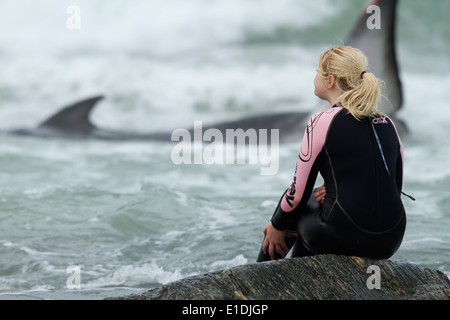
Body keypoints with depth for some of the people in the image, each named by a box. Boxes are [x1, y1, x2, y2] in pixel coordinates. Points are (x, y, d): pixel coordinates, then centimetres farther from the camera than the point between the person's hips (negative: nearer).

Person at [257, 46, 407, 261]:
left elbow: (298, 193, -3)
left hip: (342, 239, -6)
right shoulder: (387, 124, 10)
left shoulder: (323, 122, -7)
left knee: (294, 209, 25)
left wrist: (277, 226, 15)